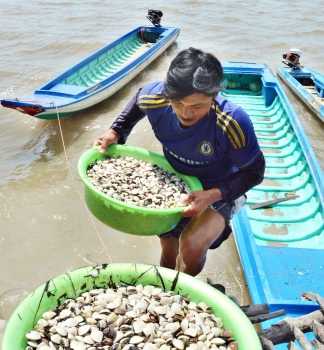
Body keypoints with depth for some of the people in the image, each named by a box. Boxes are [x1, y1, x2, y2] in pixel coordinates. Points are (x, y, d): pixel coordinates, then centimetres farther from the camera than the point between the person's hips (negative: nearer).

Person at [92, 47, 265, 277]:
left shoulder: (233, 124, -37)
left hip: (219, 191, -3)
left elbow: (254, 172, -22)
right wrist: (116, 132, -12)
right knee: (169, 256, 17)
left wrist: (213, 195, -36)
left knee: (192, 247, -30)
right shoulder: (155, 97, -27)